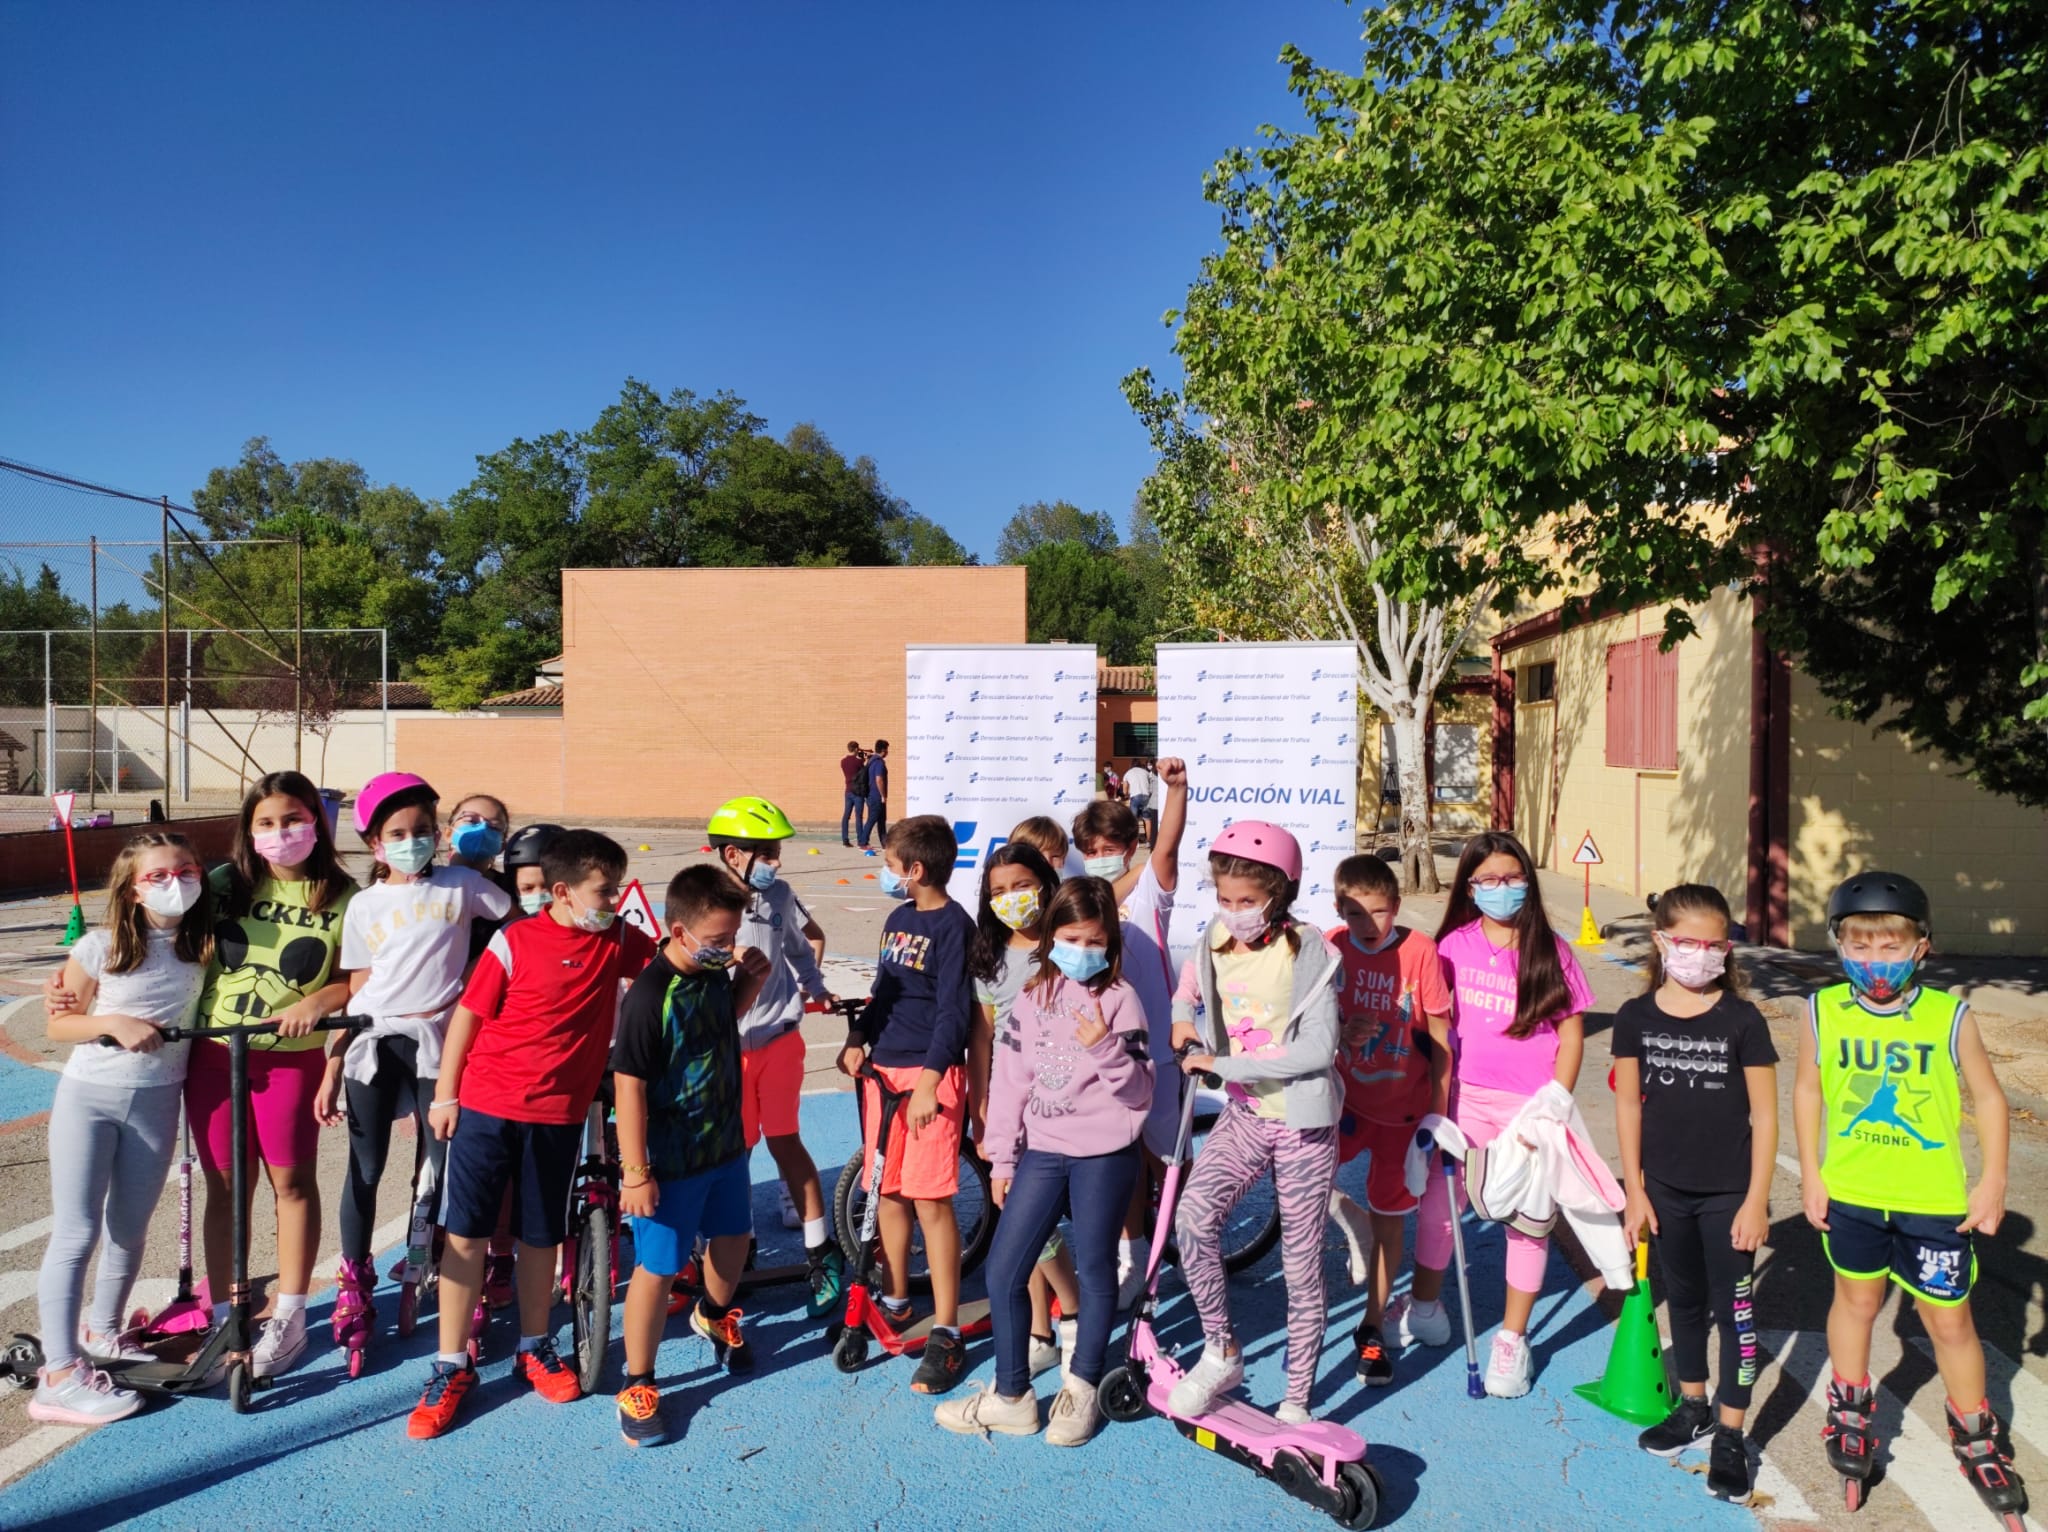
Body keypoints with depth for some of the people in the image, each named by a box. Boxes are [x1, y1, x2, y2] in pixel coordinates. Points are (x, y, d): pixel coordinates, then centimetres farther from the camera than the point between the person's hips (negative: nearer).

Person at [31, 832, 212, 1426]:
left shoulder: (202, 946, -3)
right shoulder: (101, 946, -11)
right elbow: (58, 1024, -4)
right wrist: (113, 1022, -21)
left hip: (156, 1103, 3)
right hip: (88, 1097, -3)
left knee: (130, 1230, 13)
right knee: (75, 1233, -4)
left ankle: (102, 1334, 34)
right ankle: (59, 1376, 1)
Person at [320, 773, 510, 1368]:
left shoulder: (461, 885, 1)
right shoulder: (364, 906, 6)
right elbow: (357, 992, 7)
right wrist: (332, 1069, 5)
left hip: (435, 1042, -1)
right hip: (373, 1042, 2)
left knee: (447, 1166, -1)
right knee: (365, 1170, 7)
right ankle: (354, 1283, 25)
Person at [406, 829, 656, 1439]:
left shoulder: (619, 941, 0)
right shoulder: (515, 940, -11)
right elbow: (468, 1015, -5)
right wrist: (444, 1096, -2)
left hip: (559, 1113, 3)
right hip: (485, 1104, -2)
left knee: (541, 1234, 13)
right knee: (465, 1232, 2)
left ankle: (534, 1349, 32)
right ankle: (452, 1366, 16)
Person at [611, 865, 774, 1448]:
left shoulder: (714, 973, -4)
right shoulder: (650, 996, -26)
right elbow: (628, 1085, -23)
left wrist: (752, 978, -2)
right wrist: (635, 1172, -21)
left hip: (724, 1143, 8)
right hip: (669, 1161, -7)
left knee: (732, 1236, 24)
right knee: (658, 1268, 5)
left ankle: (713, 1315, 53)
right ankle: (637, 1387, 23)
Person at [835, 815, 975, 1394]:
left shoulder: (953, 925, -12)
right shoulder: (897, 919, 13)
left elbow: (953, 1011, -16)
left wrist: (930, 1080, -23)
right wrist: (857, 1039, 6)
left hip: (931, 1074, -8)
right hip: (884, 1068, 8)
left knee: (930, 1201, -6)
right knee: (887, 1191, 14)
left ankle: (946, 1334, 4)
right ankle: (895, 1300, 32)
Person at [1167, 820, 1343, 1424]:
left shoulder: (1308, 953, -15)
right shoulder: (1216, 942, 1)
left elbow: (1317, 1048, -21)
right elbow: (1188, 989, 22)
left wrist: (1222, 1063, -22)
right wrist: (1184, 1018, -2)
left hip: (1302, 1121, -4)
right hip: (1244, 1114, 4)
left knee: (1301, 1266, 5)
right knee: (1193, 1216, -19)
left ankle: (1296, 1401, 21)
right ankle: (1220, 1351, 1)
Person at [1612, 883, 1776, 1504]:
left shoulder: (1742, 1020, -11)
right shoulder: (1637, 1017, -5)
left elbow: (1764, 1114, -7)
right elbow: (1629, 1105, 1)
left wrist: (1757, 1200, -9)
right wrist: (1634, 1191, 1)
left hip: (1729, 1192, -3)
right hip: (1666, 1189, 3)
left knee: (1734, 1309, 6)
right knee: (1684, 1300, 18)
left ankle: (1730, 1435, 19)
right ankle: (1693, 1408, 36)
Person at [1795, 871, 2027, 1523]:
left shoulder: (1949, 1017, -14)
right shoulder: (1824, 1013, -10)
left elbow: (1988, 1097, -3)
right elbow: (1807, 1090, 1)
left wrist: (1992, 1182, -4)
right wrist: (1811, 1174, 1)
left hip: (1936, 1202, -1)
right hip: (1851, 1195, 2)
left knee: (1950, 1320, 10)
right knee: (1856, 1298, 20)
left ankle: (1975, 1436, 33)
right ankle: (1850, 1409, 40)